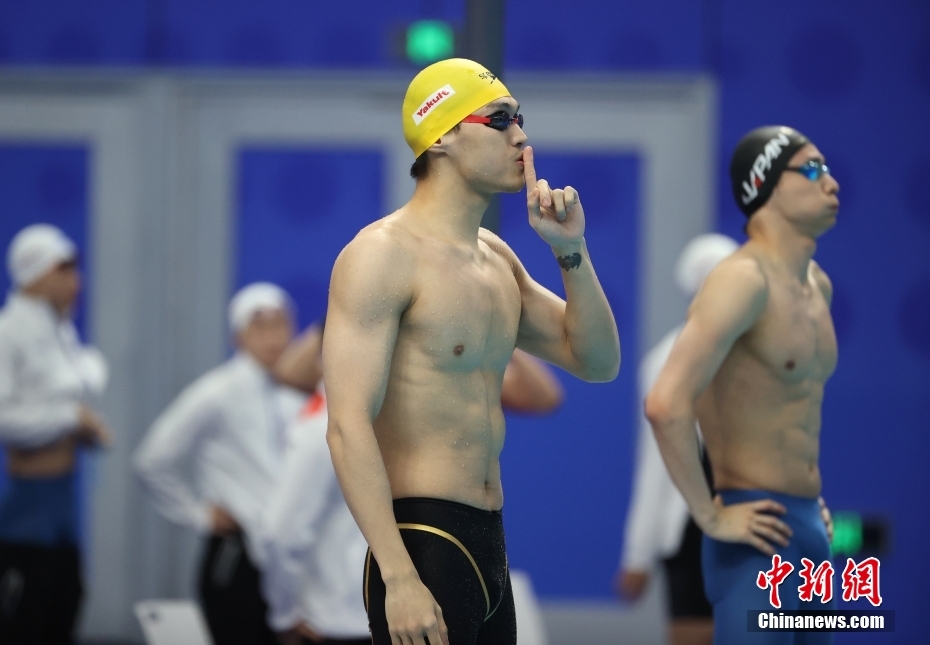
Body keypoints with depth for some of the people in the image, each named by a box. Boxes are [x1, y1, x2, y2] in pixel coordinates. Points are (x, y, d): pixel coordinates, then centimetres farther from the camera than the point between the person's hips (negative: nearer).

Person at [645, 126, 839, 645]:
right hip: (759, 535, -9)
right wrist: (711, 517, -20)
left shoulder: (818, 286, 14)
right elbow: (666, 404, -26)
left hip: (811, 529, 9)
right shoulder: (744, 280, -14)